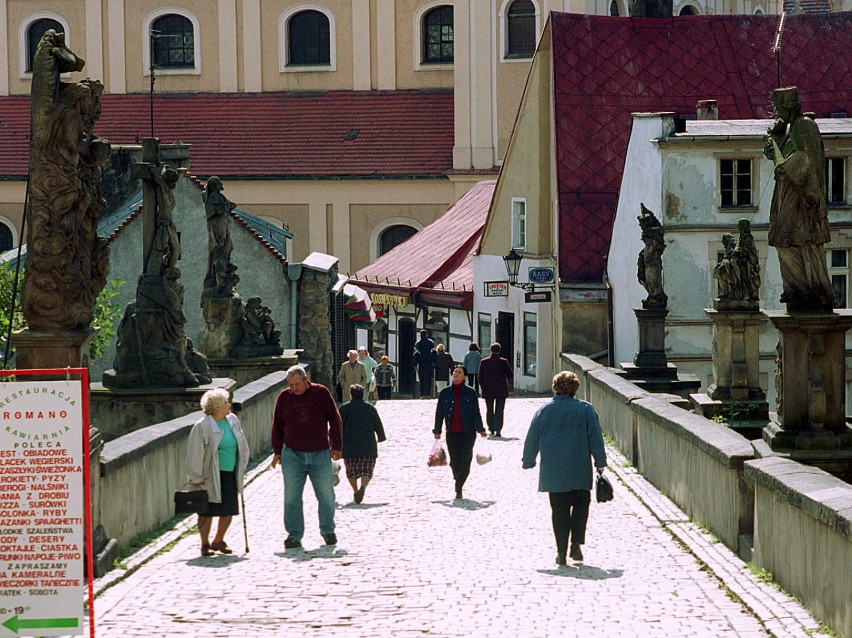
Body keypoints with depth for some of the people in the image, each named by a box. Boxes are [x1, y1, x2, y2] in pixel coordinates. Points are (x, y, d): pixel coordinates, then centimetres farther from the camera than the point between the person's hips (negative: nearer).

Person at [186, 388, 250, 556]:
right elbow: (195, 453, -14)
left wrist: (242, 468, 16)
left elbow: (242, 446, 17)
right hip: (210, 476, -6)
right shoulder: (203, 426, -15)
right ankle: (205, 544, 13)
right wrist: (196, 478, -13)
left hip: (230, 474, 6)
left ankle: (218, 541, 26)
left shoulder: (233, 421, 5)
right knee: (208, 511, 1)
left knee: (229, 510, 8)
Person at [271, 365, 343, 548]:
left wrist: (336, 447, 3)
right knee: (291, 498, -1)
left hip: (320, 455, -1)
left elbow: (335, 420, 4)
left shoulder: (321, 393, -1)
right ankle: (294, 535, 7)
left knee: (326, 495, 4)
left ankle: (328, 530, 22)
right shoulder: (284, 397, 3)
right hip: (292, 455, 1)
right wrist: (277, 451, 10)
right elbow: (277, 426, 12)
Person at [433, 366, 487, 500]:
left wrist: (480, 429, 3)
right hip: (452, 433, 1)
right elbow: (439, 413, 10)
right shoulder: (445, 393, 6)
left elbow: (476, 413, 5)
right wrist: (437, 431, 9)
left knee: (465, 461, -8)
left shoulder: (470, 392, 3)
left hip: (468, 432, -1)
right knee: (454, 461, 2)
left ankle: (458, 488, -4)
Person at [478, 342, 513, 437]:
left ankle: (491, 429, 17)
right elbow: (510, 375, -3)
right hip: (501, 390, -1)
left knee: (489, 410, 14)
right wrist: (510, 385, 15)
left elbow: (480, 377, 0)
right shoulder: (503, 362, -8)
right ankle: (498, 430, -7)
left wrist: (483, 388, 12)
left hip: (488, 390, 1)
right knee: (499, 410, 1)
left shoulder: (484, 362, -3)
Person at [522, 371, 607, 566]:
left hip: (553, 471, 1)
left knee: (559, 510, 6)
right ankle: (576, 544, 2)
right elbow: (596, 438, -2)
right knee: (581, 505, 14)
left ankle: (561, 551, 2)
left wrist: (528, 462, 20)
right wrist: (600, 462, 6)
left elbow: (532, 439, 8)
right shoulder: (585, 409, -3)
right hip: (579, 472, -1)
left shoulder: (543, 411, 2)